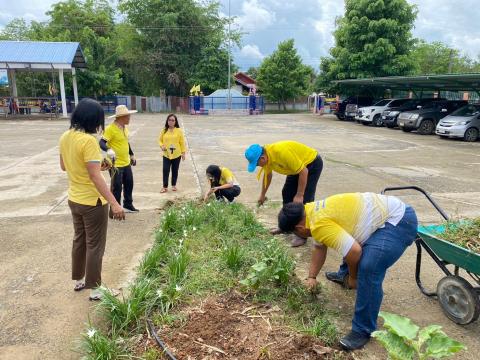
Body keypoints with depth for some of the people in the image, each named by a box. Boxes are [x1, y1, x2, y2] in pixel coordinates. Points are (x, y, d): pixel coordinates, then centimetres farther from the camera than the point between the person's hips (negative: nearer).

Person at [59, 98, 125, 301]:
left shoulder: (65, 137, 2)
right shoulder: (88, 141, -24)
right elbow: (95, 176, -28)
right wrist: (114, 203, -29)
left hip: (74, 200, 8)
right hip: (92, 202, -8)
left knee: (79, 240, 22)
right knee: (95, 246, 5)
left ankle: (78, 280, 38)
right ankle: (94, 289, 17)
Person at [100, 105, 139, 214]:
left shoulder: (124, 127, 9)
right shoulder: (110, 128, -18)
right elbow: (102, 142, -25)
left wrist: (132, 155, 26)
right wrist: (108, 150, -44)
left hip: (126, 163, 9)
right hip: (116, 164, -9)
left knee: (129, 184, 18)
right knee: (117, 188, -1)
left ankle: (128, 205, 35)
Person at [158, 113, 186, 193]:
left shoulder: (179, 130, -3)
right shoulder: (164, 130, 2)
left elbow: (182, 142, 0)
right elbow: (160, 140, 10)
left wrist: (183, 152, -2)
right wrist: (162, 146, -11)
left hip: (176, 154, -1)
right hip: (166, 154, 1)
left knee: (175, 171, 10)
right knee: (165, 170, -4)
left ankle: (174, 185, 25)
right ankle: (165, 187, 5)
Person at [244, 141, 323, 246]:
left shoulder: (282, 152, -38)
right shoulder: (267, 155, -11)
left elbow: (304, 171, -32)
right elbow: (267, 175, 9)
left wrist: (299, 195, -27)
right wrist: (263, 195, 17)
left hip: (312, 163, -9)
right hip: (297, 166, 9)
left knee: (305, 200, -13)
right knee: (287, 193, 11)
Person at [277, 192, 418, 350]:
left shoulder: (319, 224, -25)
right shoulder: (312, 210, 7)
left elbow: (354, 251, -29)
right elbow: (319, 247, 20)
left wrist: (353, 277, -9)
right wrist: (312, 277, 23)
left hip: (399, 222, -11)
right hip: (389, 209, 11)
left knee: (368, 268, -25)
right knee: (350, 240, 30)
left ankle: (363, 330, -9)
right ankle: (344, 275, 53)